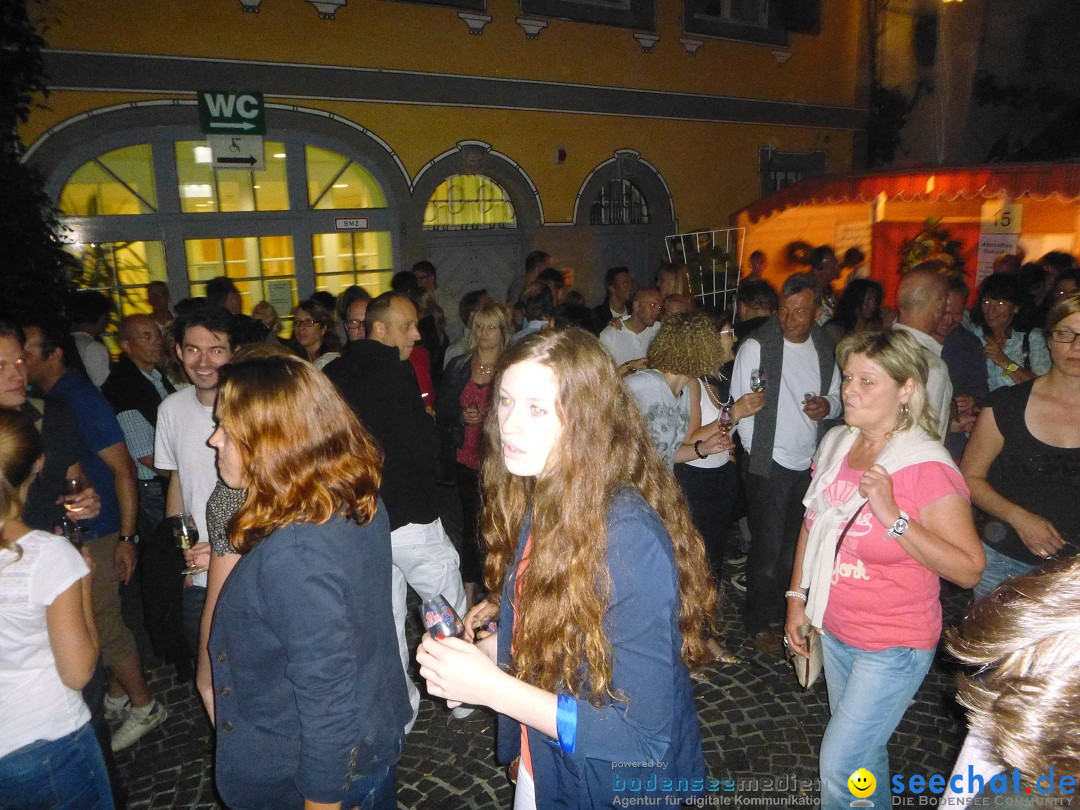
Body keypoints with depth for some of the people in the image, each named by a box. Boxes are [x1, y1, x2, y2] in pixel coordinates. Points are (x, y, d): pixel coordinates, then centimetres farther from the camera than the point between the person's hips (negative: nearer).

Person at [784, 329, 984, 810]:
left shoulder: (927, 468, -22)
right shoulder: (836, 444, -3)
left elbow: (969, 570, -21)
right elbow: (812, 523, 8)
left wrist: (893, 517, -31)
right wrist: (797, 598, 6)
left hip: (893, 645, -6)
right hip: (834, 631, 6)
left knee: (839, 766, 2)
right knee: (863, 749, 24)